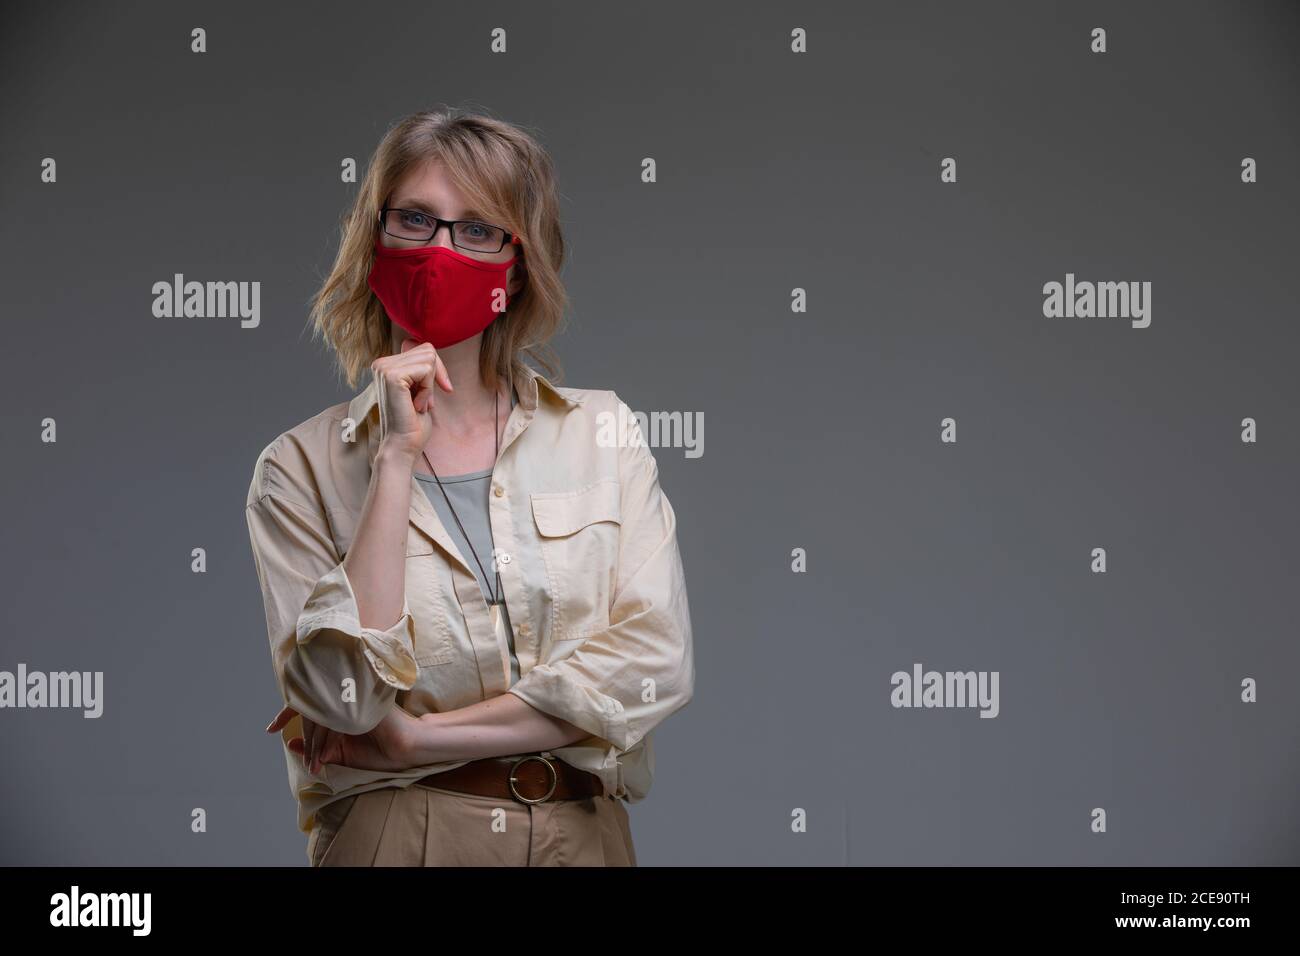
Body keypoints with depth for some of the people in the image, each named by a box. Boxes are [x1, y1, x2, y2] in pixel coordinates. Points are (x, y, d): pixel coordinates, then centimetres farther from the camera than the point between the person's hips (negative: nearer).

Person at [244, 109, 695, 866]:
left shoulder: (602, 433, 1)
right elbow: (343, 697, -15)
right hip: (399, 837, -2)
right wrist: (396, 457, -16)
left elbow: (656, 661, -10)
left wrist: (416, 738, -13)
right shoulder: (303, 468, -3)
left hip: (583, 832, 2)